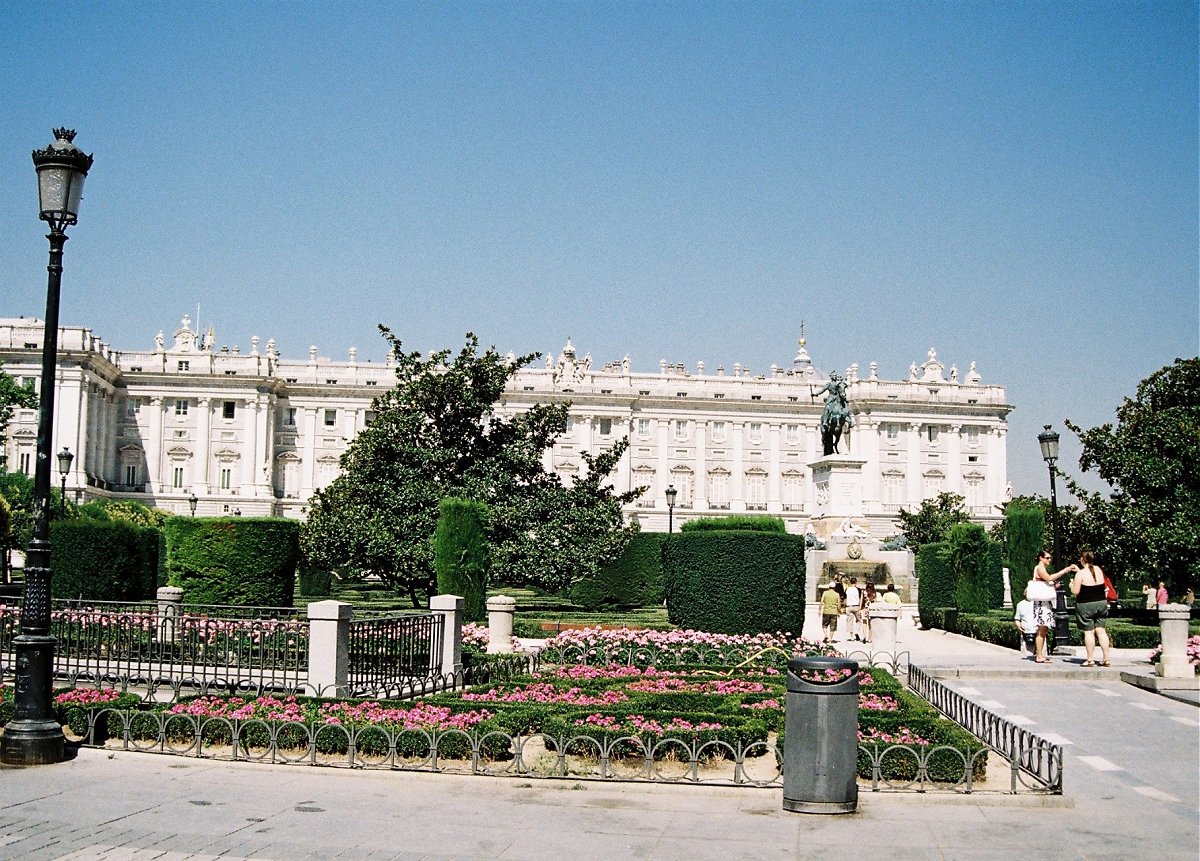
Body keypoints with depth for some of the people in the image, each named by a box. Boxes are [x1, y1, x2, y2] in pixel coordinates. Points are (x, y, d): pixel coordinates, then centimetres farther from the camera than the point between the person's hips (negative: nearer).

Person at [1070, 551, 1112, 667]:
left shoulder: (1081, 574, -13)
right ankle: (1106, 659, 7)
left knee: (1089, 632, -2)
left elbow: (1075, 592, -13)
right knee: (1101, 630, 7)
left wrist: (1072, 585, 7)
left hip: (1086, 606, -5)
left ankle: (1090, 660, -1)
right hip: (1101, 603, 5)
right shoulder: (1098, 570, 5)